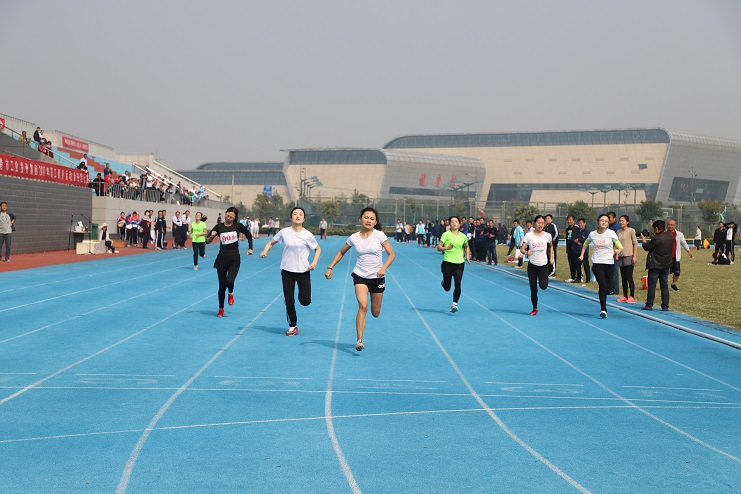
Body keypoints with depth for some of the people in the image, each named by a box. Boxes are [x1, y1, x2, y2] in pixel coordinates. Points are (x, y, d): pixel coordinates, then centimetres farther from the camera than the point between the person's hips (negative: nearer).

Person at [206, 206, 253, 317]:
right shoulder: (219, 227, -2)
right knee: (222, 286, 6)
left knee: (229, 280, -24)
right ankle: (221, 309, 24)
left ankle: (231, 293, 13)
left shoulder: (238, 226, -1)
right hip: (222, 258, 1)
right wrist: (212, 236, -23)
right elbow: (207, 241, -3)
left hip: (234, 259, -1)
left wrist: (250, 248, 12)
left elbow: (249, 235, 17)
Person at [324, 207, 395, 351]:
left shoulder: (379, 235, -6)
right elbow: (341, 253, 14)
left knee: (375, 313, 9)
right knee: (363, 306, -22)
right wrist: (330, 267, 5)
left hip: (377, 277, 0)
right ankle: (359, 340, -21)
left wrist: (383, 268, -22)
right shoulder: (354, 237, -1)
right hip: (360, 276, 0)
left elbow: (391, 254, -6)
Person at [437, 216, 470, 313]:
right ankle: (444, 282, 40)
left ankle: (454, 304, -7)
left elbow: (466, 247, 26)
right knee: (447, 288, 4)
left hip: (459, 263, 2)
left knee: (458, 284, -14)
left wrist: (467, 256, 11)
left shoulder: (463, 236, 8)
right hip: (448, 262, -2)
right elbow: (439, 247, -6)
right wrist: (446, 248, -25)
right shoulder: (446, 234, -3)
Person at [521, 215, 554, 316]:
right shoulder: (529, 235, -6)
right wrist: (526, 252, -28)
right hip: (532, 265, 0)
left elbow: (551, 246, 18)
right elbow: (522, 249, -7)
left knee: (543, 286, -16)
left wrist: (551, 258, 11)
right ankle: (535, 309, 20)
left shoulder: (547, 235, -3)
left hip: (543, 265, 0)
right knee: (533, 289, 3)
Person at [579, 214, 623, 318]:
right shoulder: (592, 234, 4)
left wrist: (618, 251, -26)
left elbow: (620, 247, -4)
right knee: (603, 285, -16)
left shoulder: (611, 233, -3)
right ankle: (603, 309, -9)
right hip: (597, 263, 0)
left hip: (609, 263, 0)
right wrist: (582, 254, 13)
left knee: (608, 288, 2)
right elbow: (585, 244, 24)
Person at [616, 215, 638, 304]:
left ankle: (632, 297, -4)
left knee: (629, 277, -7)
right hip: (621, 257, 6)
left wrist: (634, 256, -13)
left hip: (629, 256, -6)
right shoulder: (618, 232, 12)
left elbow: (635, 243, -7)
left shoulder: (631, 231, -5)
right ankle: (624, 296, 15)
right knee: (623, 278, 8)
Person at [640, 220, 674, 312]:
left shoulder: (656, 238, -20)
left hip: (655, 266, -7)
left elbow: (647, 247, -10)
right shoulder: (670, 237, 3)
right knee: (664, 286, 9)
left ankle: (649, 305, 1)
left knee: (652, 285, 0)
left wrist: (643, 239, 7)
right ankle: (665, 306, 9)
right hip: (666, 265, 7)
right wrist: (652, 236, 18)